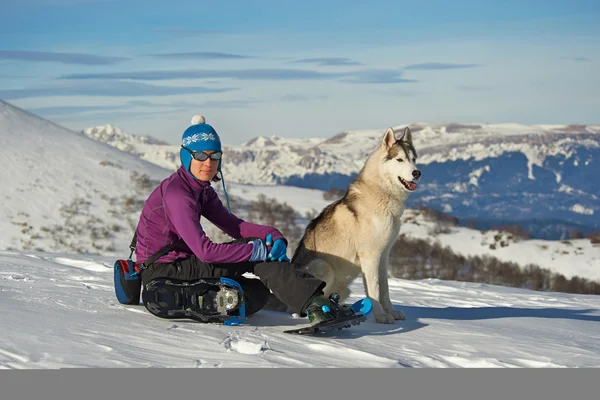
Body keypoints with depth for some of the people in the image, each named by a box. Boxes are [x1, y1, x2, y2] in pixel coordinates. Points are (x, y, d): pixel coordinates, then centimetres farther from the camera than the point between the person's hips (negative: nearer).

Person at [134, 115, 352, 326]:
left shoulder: (201, 189, 10)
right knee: (256, 252, -17)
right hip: (162, 275, -10)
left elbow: (233, 225, 4)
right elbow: (205, 250, -28)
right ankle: (314, 303, -23)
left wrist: (272, 236, -15)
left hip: (181, 267, 10)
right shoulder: (176, 193, -20)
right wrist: (259, 249, -24)